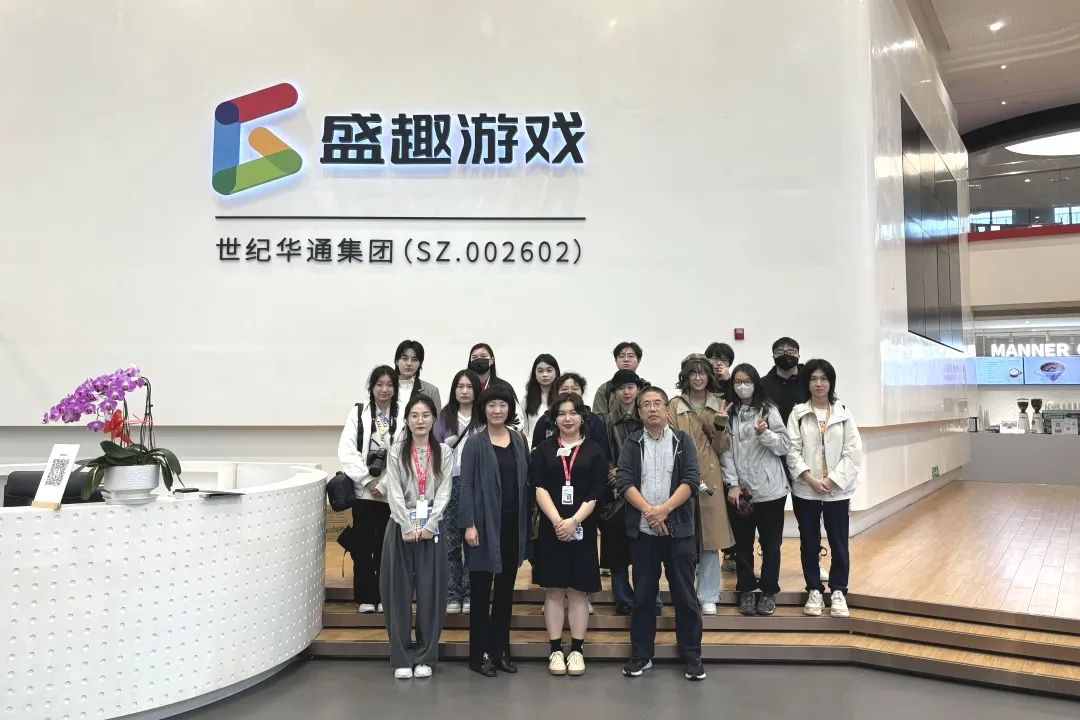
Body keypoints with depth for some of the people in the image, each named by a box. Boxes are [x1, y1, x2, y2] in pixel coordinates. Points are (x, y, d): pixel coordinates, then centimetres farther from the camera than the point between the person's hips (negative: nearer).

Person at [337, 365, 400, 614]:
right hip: (364, 491, 1)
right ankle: (366, 597, 17)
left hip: (392, 492, 0)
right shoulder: (358, 413, 2)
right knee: (363, 545, 6)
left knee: (386, 545, 7)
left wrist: (384, 484, -12)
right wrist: (368, 481, -10)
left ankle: (384, 596, 20)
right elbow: (346, 452, -4)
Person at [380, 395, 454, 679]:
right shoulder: (396, 452, 2)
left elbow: (444, 493, -2)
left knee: (430, 591, 2)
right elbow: (394, 494, -5)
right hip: (401, 527, 0)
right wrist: (408, 528, -13)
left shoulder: (443, 452, 4)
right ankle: (402, 657, 12)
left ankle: (426, 657, 13)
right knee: (399, 591, 2)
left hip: (431, 529, 0)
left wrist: (428, 526, -12)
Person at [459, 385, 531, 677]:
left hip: (513, 524, 5)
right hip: (485, 524, -5)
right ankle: (480, 653, 12)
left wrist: (527, 522, 7)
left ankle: (501, 650, 22)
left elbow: (526, 482, 11)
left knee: (506, 590, 11)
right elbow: (466, 484, -8)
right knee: (481, 590, 3)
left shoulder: (519, 441, 9)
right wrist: (469, 524, -15)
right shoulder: (475, 443, -4)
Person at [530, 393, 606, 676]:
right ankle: (556, 650, 12)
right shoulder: (543, 450, 7)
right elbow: (539, 488, -3)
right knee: (554, 590, 4)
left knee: (578, 589, 4)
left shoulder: (594, 450, 5)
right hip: (551, 528, 1)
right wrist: (557, 521, -16)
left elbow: (596, 493, -3)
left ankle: (577, 650, 12)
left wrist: (574, 521, -16)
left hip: (582, 529, 0)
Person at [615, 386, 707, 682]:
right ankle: (641, 655, 19)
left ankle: (692, 656, 15)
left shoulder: (683, 441, 5)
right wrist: (648, 510, -17)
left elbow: (691, 480, -6)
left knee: (685, 594, 4)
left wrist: (664, 509, -16)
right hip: (642, 531, 1)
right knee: (642, 595, 8)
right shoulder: (631, 444, 7)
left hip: (679, 530, -1)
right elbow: (623, 481, -4)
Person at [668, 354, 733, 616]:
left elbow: (722, 448, 8)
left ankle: (708, 597, 15)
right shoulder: (675, 406, 1)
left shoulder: (719, 404, 9)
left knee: (710, 540, 4)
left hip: (710, 478, 2)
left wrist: (720, 425, -10)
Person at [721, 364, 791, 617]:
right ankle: (746, 590, 23)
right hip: (739, 489, 2)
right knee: (743, 543, 9)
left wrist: (764, 433, -22)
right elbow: (725, 451, 0)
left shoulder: (769, 410, -1)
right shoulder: (729, 413, 5)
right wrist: (732, 484, -8)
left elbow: (785, 447, -5)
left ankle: (768, 591, 21)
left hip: (770, 489, -1)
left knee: (771, 543, 7)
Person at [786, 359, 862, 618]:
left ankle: (838, 592, 19)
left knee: (839, 542, 5)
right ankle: (814, 591, 21)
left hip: (837, 490, 0)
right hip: (805, 489, 0)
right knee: (809, 542, 8)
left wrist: (832, 480, -11)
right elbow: (792, 450, -5)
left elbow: (853, 451, -2)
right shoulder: (798, 413, 0)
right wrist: (810, 478, -15)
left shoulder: (843, 412, 2)